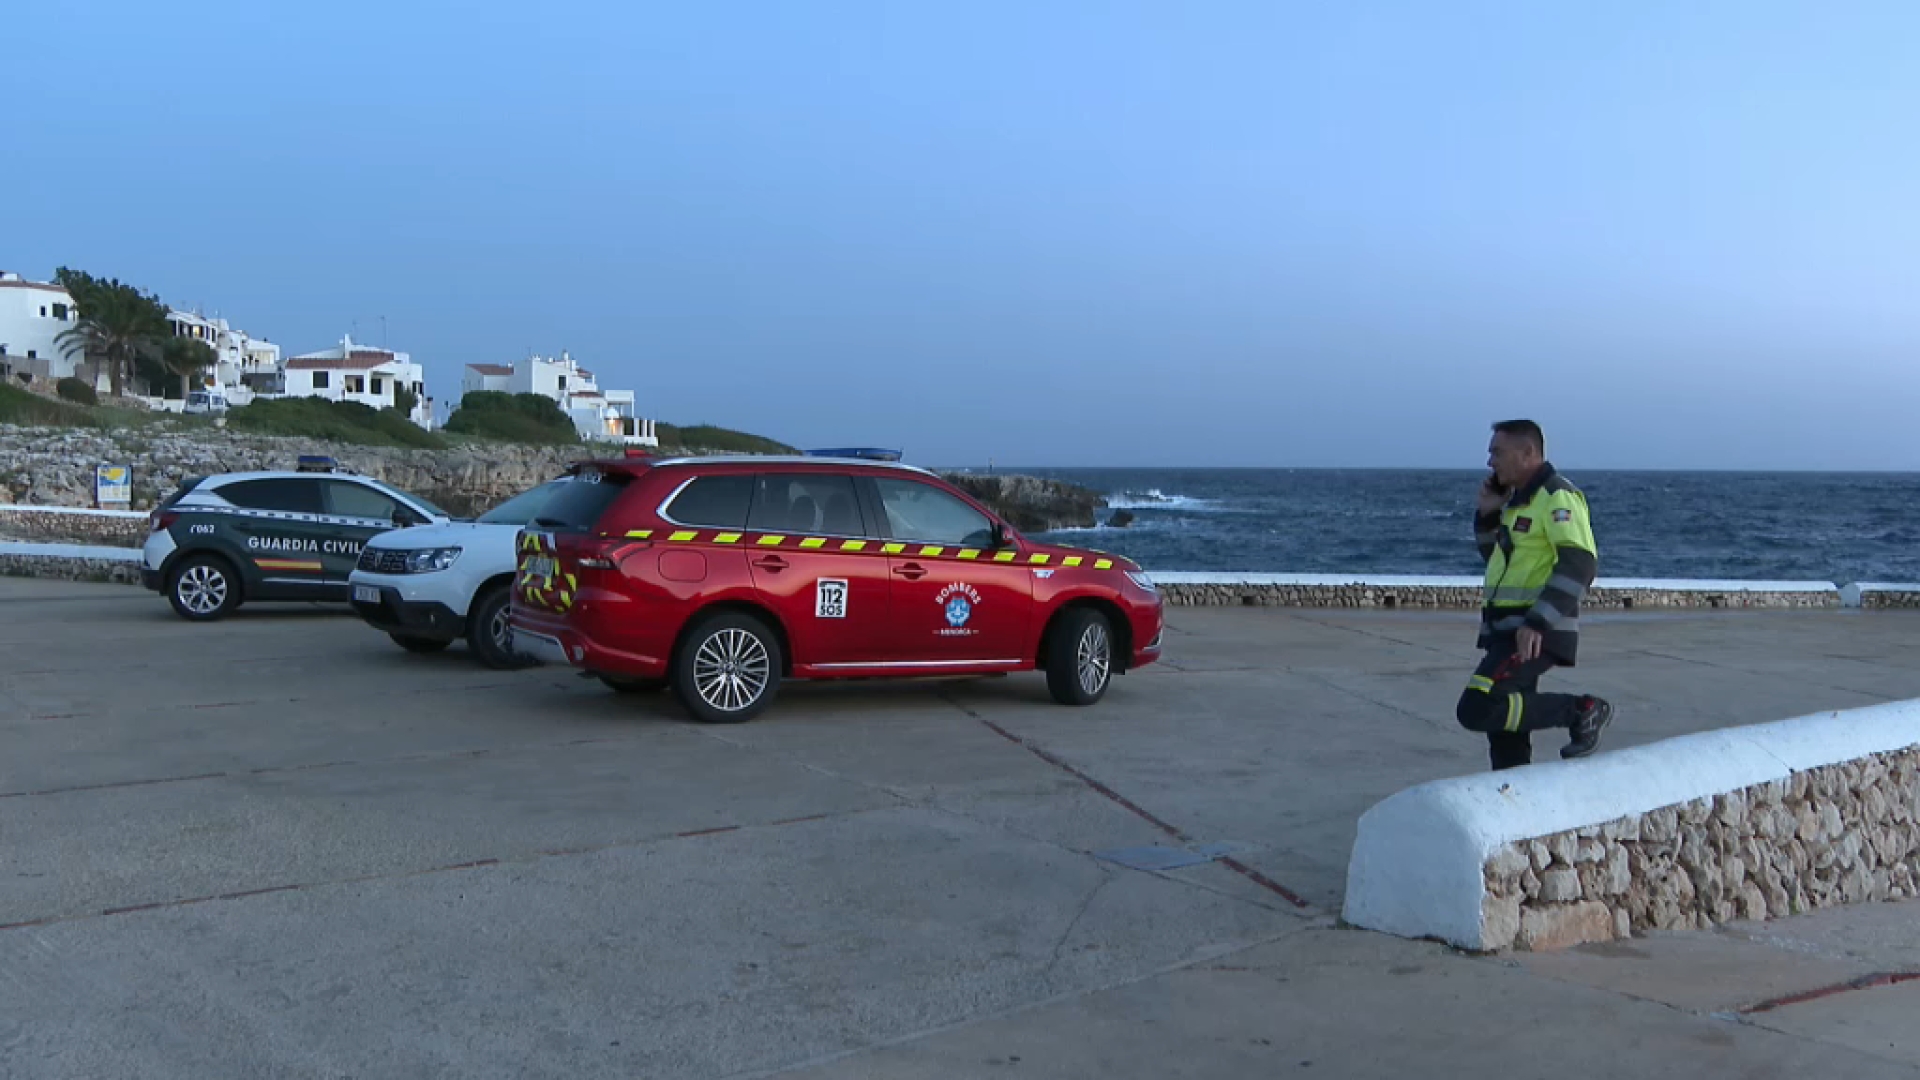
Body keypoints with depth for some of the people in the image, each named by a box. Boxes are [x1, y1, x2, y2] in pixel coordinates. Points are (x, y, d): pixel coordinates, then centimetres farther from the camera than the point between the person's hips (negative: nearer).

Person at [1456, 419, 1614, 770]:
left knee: (1476, 710, -20)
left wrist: (1538, 623, -29)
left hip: (1534, 636, -9)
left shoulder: (1557, 496, -11)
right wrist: (1487, 514, 11)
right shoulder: (1518, 499, 18)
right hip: (1507, 632, 9)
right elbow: (1496, 557, 27)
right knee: (1505, 739, 9)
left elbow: (1578, 564, -21)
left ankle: (1581, 712, -7)